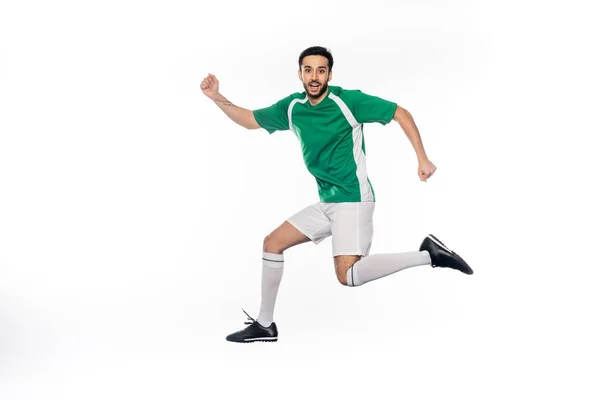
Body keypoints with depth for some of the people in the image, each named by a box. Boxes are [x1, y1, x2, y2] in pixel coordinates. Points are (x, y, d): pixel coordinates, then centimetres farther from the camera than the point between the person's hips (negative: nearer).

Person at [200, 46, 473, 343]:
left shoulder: (348, 100, -14)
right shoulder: (291, 108, 4)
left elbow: (401, 114, -9)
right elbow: (250, 120, 18)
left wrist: (422, 159, -17)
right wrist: (217, 98, 3)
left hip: (352, 200, -7)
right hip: (326, 203, 7)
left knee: (348, 276, -23)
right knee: (273, 243, 8)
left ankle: (427, 254, -12)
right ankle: (264, 325, 19)